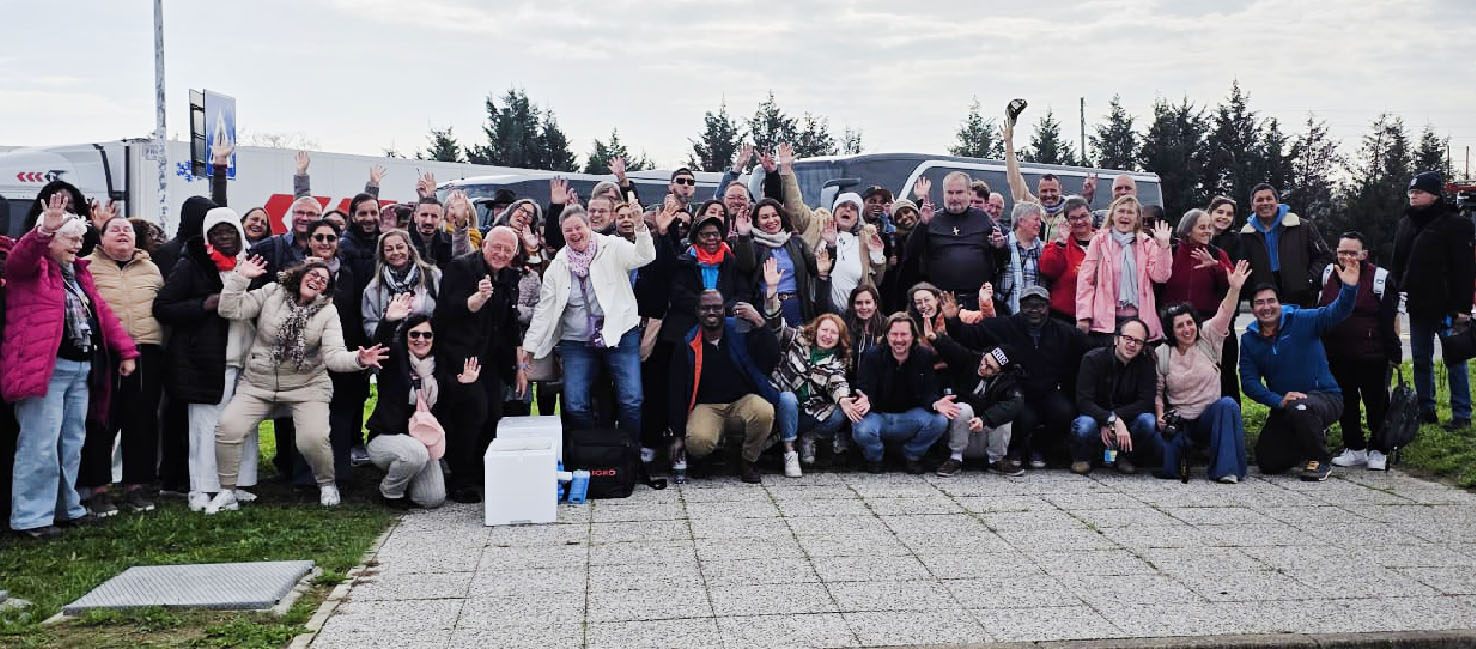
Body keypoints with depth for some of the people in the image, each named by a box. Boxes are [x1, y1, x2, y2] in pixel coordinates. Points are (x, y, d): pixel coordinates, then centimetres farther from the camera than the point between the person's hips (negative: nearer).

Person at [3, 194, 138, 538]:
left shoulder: (79, 273, 21)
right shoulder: (32, 267, -1)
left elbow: (102, 313, 21)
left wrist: (125, 350, 13)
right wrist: (44, 231, -44)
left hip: (81, 369, 8)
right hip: (45, 368, -8)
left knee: (72, 444, 14)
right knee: (41, 445, -9)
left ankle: (67, 507, 25)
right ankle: (30, 517, -3)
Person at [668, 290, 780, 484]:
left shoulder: (741, 332, 2)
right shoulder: (687, 345, 4)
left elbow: (772, 359, -10)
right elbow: (676, 391, 5)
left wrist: (759, 323, -23)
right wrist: (678, 435, -2)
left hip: (743, 402, 1)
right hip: (706, 407, -1)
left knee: (764, 411, -34)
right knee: (698, 441, -34)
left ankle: (748, 461, -6)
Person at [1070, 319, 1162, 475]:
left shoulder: (1146, 363, -5)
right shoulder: (1093, 359, -13)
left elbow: (1146, 402, -13)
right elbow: (1083, 401, -21)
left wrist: (1110, 420, -22)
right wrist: (1113, 420, -36)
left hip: (1126, 423, 3)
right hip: (1095, 417, -3)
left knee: (1148, 421, -29)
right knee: (1085, 425, -37)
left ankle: (1124, 457, 1)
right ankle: (1082, 457, -2)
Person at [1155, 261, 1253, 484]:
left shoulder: (1208, 340, 4)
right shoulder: (1162, 354, 2)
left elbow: (1224, 315, -10)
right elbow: (1157, 390, 6)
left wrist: (1234, 289, -26)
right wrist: (1160, 415, -11)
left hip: (1210, 417, 1)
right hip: (1178, 423, -1)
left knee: (1228, 404, -35)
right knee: (1166, 469, -25)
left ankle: (1225, 469, -30)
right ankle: (1182, 449, 14)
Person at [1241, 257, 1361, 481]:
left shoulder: (1301, 321, -8)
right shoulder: (1249, 339, 1)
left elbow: (1335, 312, -25)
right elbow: (1249, 382, -6)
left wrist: (1349, 287, -45)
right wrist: (1278, 401, -21)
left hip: (1325, 397, -5)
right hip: (1284, 407, 5)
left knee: (1299, 408, -39)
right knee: (1268, 463, 0)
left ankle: (1320, 461, -11)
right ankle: (1313, 441, 30)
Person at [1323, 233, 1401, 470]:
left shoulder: (1379, 278, -8)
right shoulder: (1328, 276, 5)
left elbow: (1392, 318, -5)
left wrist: (1394, 352, -7)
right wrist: (1320, 348, 15)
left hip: (1372, 357, -5)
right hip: (1337, 357, 5)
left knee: (1376, 403, 4)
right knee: (1345, 404, 11)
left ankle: (1378, 451, 16)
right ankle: (1354, 449, 23)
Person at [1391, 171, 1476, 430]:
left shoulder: (1454, 225, -7)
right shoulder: (1405, 224, 13)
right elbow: (1397, 265, 20)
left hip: (1446, 307, -7)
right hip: (1417, 306, 7)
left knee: (1454, 360, -1)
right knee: (1421, 360, 12)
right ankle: (1425, 410, 21)